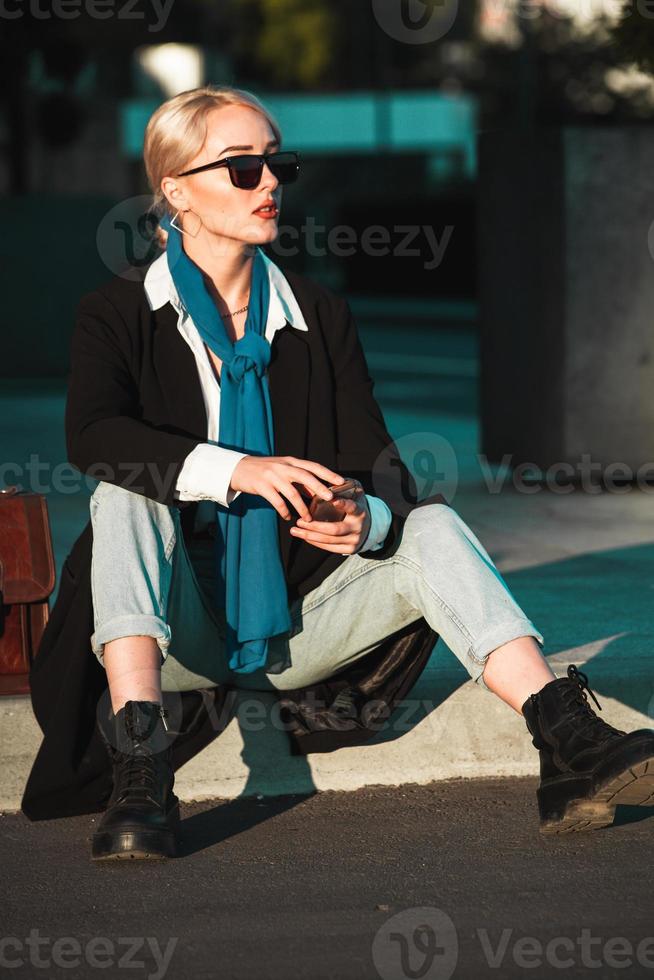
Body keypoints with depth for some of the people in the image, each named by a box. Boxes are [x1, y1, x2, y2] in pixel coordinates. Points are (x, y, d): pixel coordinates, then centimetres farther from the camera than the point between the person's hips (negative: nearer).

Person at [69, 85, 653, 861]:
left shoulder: (317, 315, 10)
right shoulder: (119, 316, -1)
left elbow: (378, 471, 2)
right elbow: (90, 436, -23)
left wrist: (363, 520, -24)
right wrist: (239, 470, -37)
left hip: (292, 626, 3)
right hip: (176, 634, -3)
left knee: (434, 528, -20)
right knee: (123, 497, -30)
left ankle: (567, 747, -38)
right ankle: (139, 778, -45)